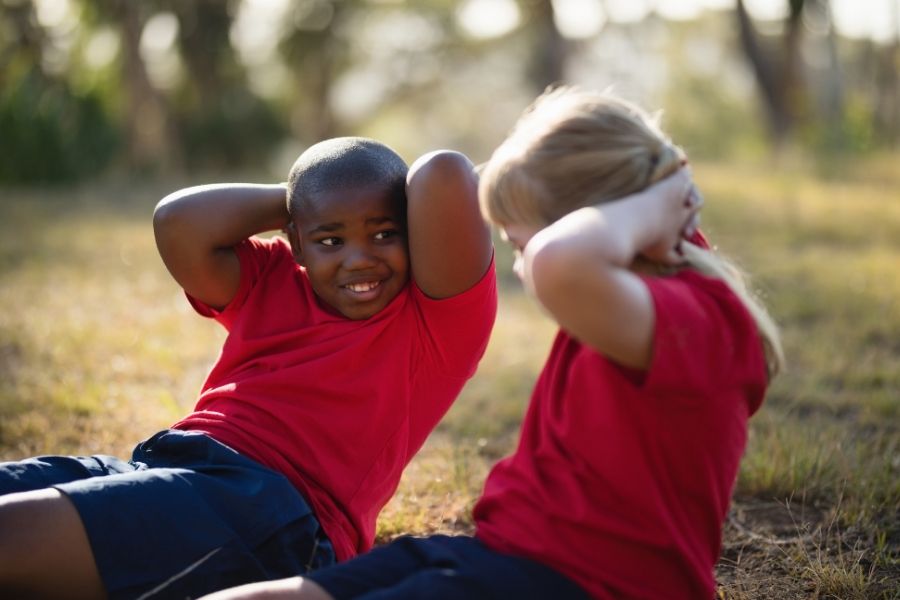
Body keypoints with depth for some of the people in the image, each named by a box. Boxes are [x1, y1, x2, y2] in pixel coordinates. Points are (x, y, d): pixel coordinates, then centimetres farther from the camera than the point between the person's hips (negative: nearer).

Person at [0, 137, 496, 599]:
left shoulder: (436, 317, 6)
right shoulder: (270, 283, 23)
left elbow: (445, 174, -7)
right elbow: (179, 223, 7)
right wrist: (293, 200, 15)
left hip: (276, 506, -7)